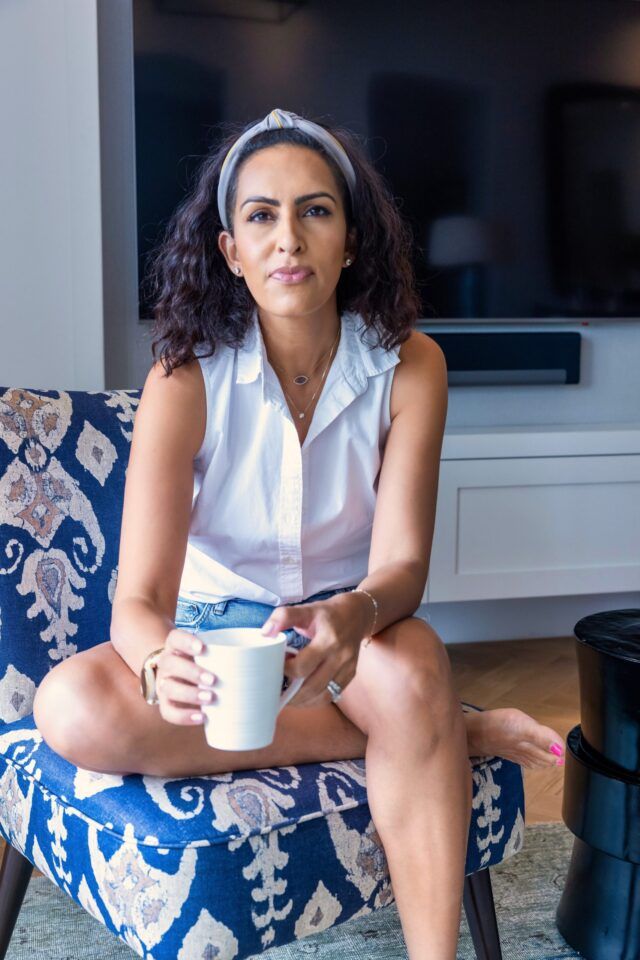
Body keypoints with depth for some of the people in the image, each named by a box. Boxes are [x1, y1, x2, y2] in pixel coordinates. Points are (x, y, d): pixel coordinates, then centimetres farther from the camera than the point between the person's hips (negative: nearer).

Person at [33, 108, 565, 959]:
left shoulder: (408, 367, -12)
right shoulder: (187, 379, -16)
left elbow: (401, 565, -18)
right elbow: (138, 600, -22)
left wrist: (351, 615, -43)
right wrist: (162, 663, -47)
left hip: (348, 625, -1)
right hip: (215, 625, 1)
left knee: (411, 669, -37)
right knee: (72, 708, -30)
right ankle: (448, 731, -22)